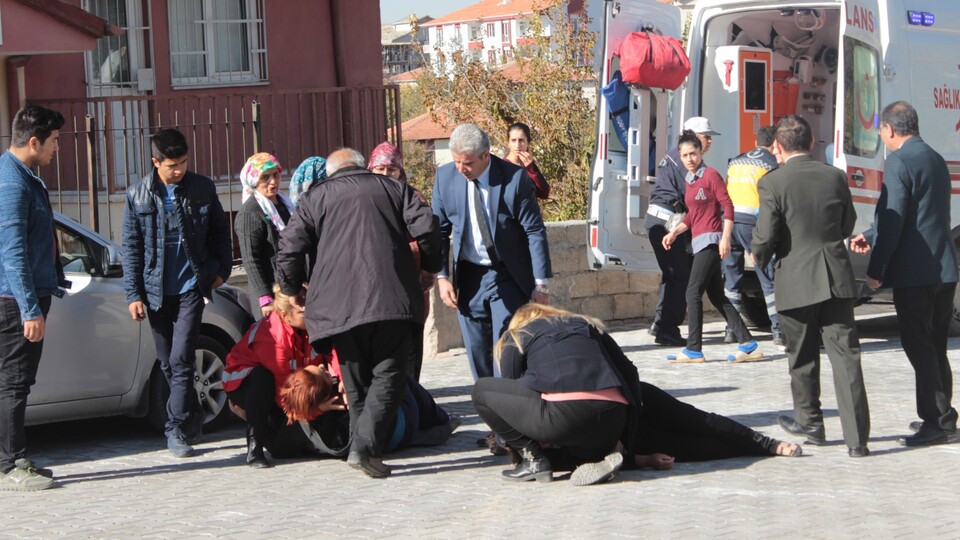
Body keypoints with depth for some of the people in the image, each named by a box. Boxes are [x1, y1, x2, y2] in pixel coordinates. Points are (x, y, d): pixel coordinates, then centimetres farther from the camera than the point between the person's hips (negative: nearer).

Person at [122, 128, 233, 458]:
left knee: (181, 360, -11)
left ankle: (177, 429, -8)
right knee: (168, 363, 9)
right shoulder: (138, 195, 0)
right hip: (156, 290, 2)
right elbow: (131, 247, 2)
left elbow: (219, 231, 13)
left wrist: (222, 268, 7)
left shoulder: (202, 189, 0)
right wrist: (133, 294, -1)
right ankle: (194, 420, 24)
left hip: (191, 286, -2)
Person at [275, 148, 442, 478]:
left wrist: (292, 289, 23)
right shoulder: (392, 188, 16)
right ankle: (366, 447, -16)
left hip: (340, 306, 1)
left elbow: (290, 248, 7)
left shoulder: (315, 198, 15)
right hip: (392, 300, -1)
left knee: (356, 383, 12)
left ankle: (364, 448, 11)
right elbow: (426, 226, 4)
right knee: (387, 376, -1)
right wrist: (430, 268, 19)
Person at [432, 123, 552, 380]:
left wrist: (540, 282, -10)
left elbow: (535, 232, -9)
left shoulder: (515, 178, -14)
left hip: (508, 278, -3)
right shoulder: (445, 177, -3)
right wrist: (442, 276, -2)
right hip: (468, 279, 3)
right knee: (478, 354, 5)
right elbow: (439, 231, 6)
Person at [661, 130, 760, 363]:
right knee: (717, 296, 9)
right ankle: (747, 344, 11)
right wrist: (674, 232, 10)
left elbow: (728, 206, -12)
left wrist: (725, 238, -19)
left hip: (711, 240, -9)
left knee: (693, 292, -10)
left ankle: (694, 349, -8)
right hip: (699, 241, 9)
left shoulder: (711, 175, -8)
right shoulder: (689, 180, 16)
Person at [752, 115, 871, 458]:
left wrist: (760, 258, 10)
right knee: (845, 355, -1)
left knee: (802, 356, 15)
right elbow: (848, 226, 12)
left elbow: (764, 237, -11)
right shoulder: (835, 177, 2)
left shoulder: (773, 182, -9)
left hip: (796, 281, -2)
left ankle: (810, 422, 29)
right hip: (837, 279, 2)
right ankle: (856, 437, -7)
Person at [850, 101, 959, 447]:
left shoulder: (899, 162, -13)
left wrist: (876, 270, -13)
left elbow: (893, 221, -18)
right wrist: (871, 238, 29)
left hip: (913, 272, -9)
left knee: (920, 348, -5)